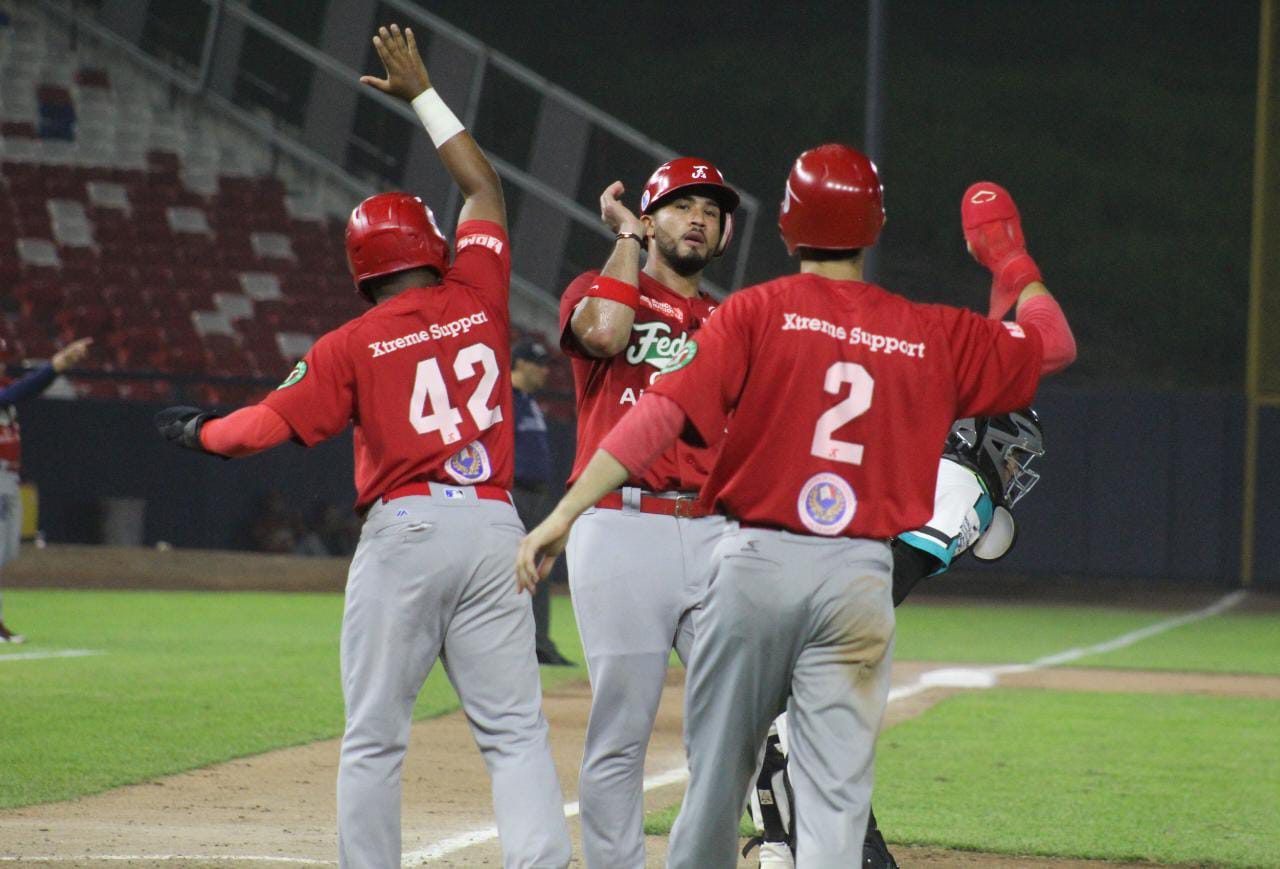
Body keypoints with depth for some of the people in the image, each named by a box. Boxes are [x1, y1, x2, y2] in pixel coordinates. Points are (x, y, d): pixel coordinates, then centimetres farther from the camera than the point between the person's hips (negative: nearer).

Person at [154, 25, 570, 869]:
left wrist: (201, 431, 20)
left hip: (403, 530, -3)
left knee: (375, 738, 4)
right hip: (493, 525, 3)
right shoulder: (477, 299, 8)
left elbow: (273, 422, 0)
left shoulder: (354, 345, 0)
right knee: (515, 728, 0)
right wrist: (424, 95, 29)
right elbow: (485, 189, 22)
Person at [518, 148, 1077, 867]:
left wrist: (566, 512, -15)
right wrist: (1009, 259, 36)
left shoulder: (758, 312, -1)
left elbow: (664, 411, -12)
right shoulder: (936, 336, 6)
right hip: (861, 577, 1)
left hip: (757, 563, -1)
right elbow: (1054, 343, 22)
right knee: (835, 794, -3)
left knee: (718, 772, 12)